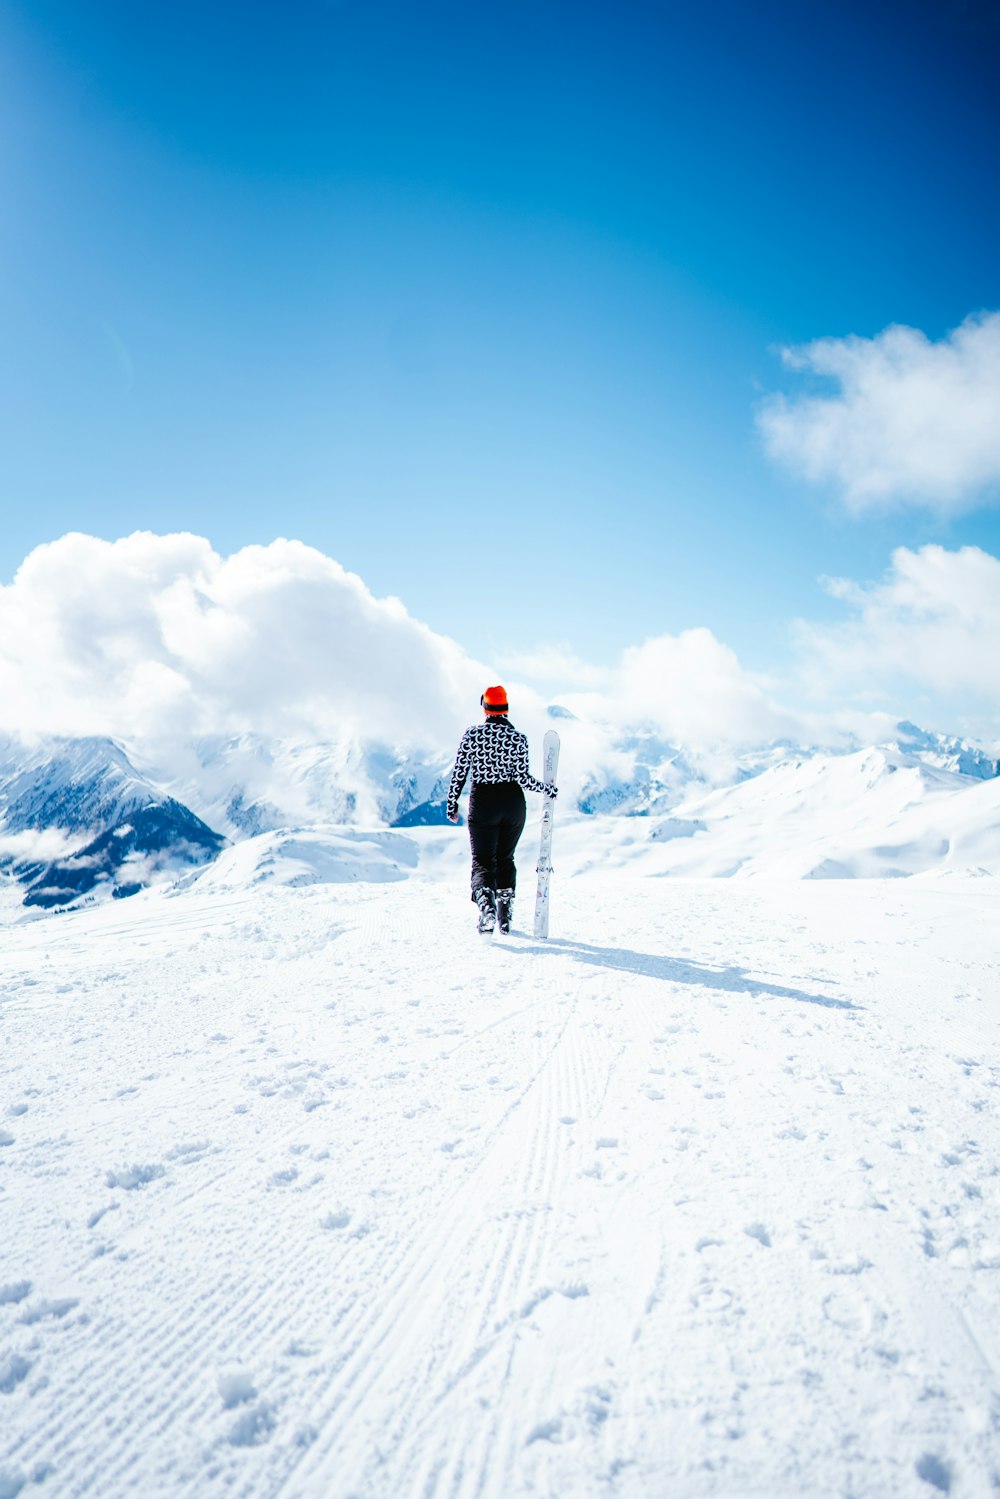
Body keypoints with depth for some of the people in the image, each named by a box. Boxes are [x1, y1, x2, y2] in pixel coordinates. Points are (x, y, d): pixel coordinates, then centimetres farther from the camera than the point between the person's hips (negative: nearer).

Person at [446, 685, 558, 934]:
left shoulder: (472, 734, -5)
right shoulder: (518, 738, -4)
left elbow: (459, 772, -3)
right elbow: (523, 778, -8)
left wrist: (452, 802, 8)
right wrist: (547, 789, 9)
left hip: (482, 802, -1)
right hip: (513, 802, 2)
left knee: (482, 860, 4)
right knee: (505, 858, 18)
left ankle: (485, 902, -23)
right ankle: (505, 914, 15)